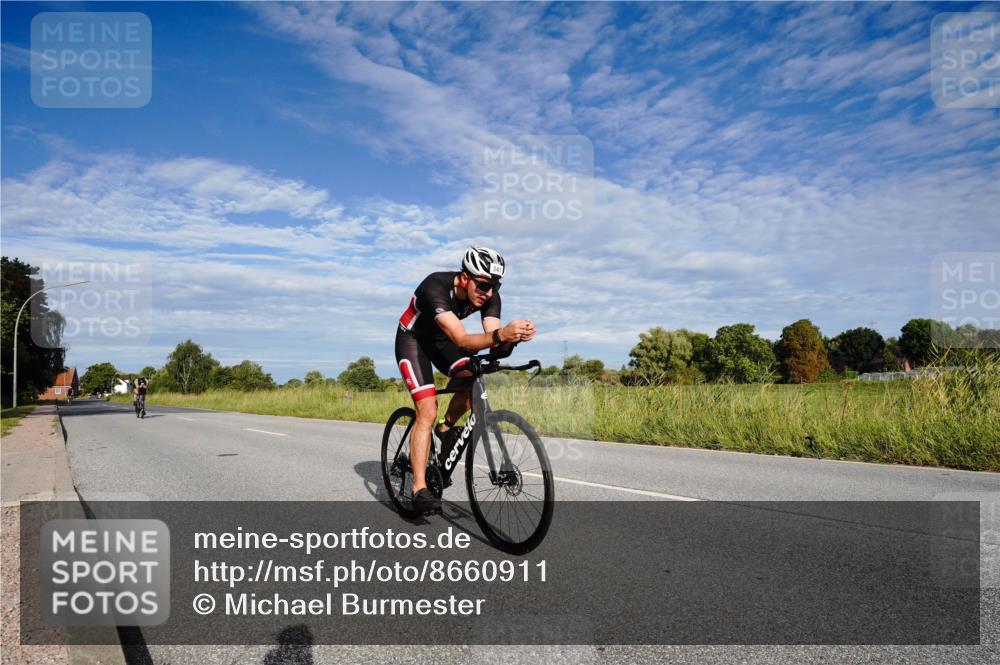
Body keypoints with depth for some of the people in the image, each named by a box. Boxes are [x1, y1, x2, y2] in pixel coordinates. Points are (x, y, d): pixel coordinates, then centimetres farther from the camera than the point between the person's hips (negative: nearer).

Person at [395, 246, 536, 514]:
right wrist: (500, 334, -63)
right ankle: (419, 489, -12)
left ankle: (446, 427, 7)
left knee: (472, 381, -22)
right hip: (412, 339, -5)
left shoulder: (489, 295, -20)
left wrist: (514, 337, -48)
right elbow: (461, 340, -47)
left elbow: (495, 344, -25)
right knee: (427, 412, -18)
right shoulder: (436, 287, -37)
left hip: (441, 338, 5)